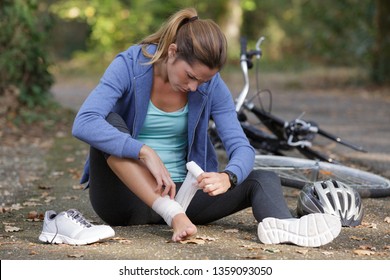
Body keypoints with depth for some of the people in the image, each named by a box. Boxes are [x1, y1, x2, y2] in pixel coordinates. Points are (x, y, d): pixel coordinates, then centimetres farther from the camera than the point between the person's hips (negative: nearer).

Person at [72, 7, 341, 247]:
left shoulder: (212, 85, -5)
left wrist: (228, 178, -35)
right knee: (111, 124, -30)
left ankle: (278, 224, -50)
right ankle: (174, 215, -41)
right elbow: (84, 124, -28)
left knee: (264, 180, -15)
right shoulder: (130, 66, -14)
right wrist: (145, 153, -38)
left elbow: (241, 147, -12)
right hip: (126, 195, -3)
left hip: (181, 191, 3)